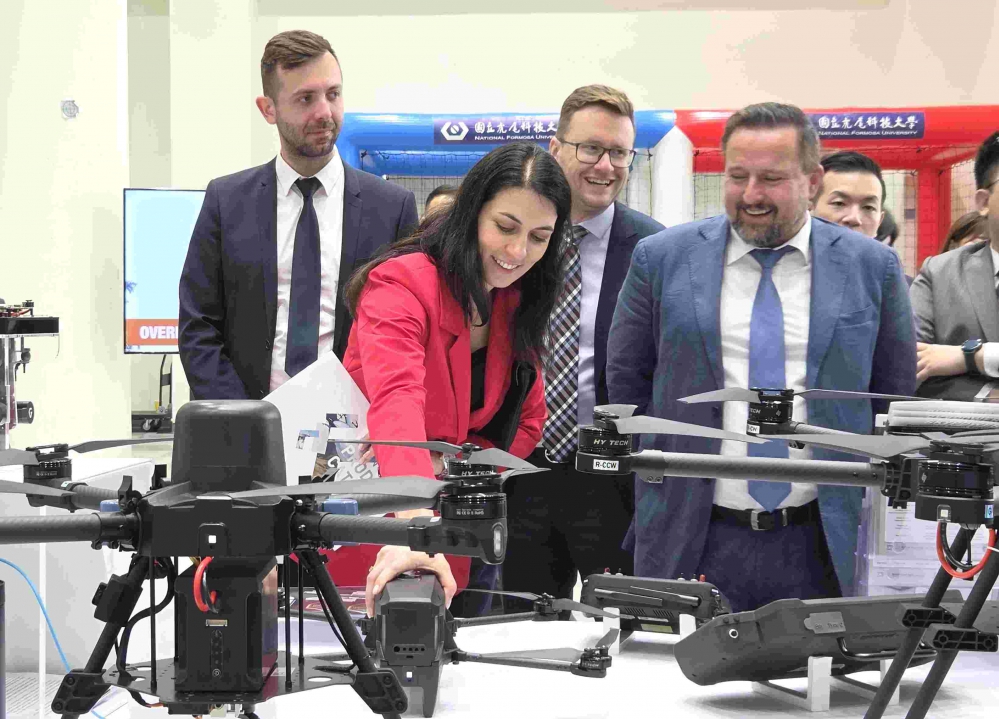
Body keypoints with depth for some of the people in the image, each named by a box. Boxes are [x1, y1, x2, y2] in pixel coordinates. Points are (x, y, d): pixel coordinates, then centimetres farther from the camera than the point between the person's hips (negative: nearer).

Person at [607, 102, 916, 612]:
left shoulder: (871, 268, 3)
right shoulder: (662, 259, 3)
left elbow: (897, 400, 10)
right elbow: (625, 384, 10)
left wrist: (873, 505, 5)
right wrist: (659, 483, 5)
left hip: (823, 547, 0)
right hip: (689, 545, 0)